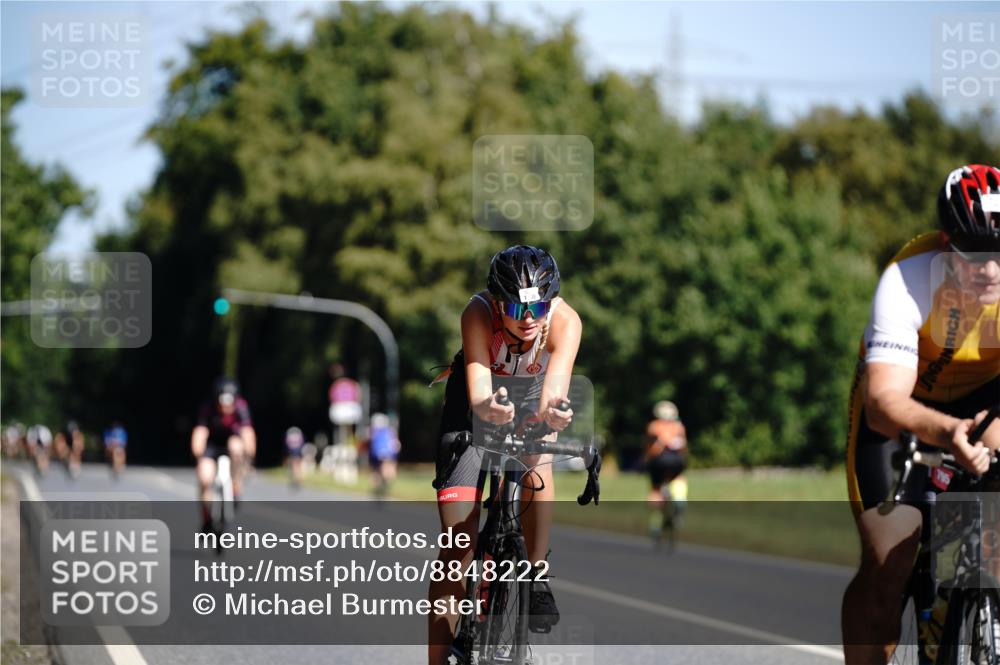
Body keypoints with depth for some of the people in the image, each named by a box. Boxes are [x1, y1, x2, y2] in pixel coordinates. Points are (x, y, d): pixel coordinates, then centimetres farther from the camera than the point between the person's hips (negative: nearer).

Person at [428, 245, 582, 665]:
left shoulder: (565, 321, -34)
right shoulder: (478, 314, -36)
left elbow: (557, 378, -51)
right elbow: (477, 391, -47)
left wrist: (550, 409, -73)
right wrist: (489, 408, -70)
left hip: (531, 397, 2)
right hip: (477, 401, -2)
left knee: (536, 463, -32)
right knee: (459, 541, -10)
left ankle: (536, 579, -15)